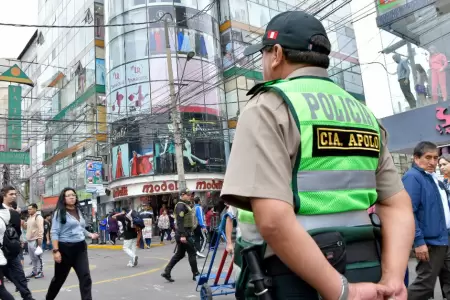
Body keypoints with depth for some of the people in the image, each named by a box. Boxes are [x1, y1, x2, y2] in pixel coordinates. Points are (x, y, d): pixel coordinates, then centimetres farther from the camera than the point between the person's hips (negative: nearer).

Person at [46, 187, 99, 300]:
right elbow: (54, 233, -12)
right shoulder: (60, 212, -7)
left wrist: (90, 235, 5)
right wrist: (56, 251, -19)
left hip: (80, 247, 5)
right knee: (59, 278, 14)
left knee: (85, 277, -5)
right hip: (65, 248, -4)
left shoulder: (78, 211, 11)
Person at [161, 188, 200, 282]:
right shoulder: (181, 205, -14)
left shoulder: (185, 205, 18)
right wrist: (182, 235, -28)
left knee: (179, 254, 12)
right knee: (192, 253, 0)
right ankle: (195, 274, 10)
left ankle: (166, 272, 13)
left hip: (186, 233, 10)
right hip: (184, 234, -10)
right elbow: (180, 221, -22)